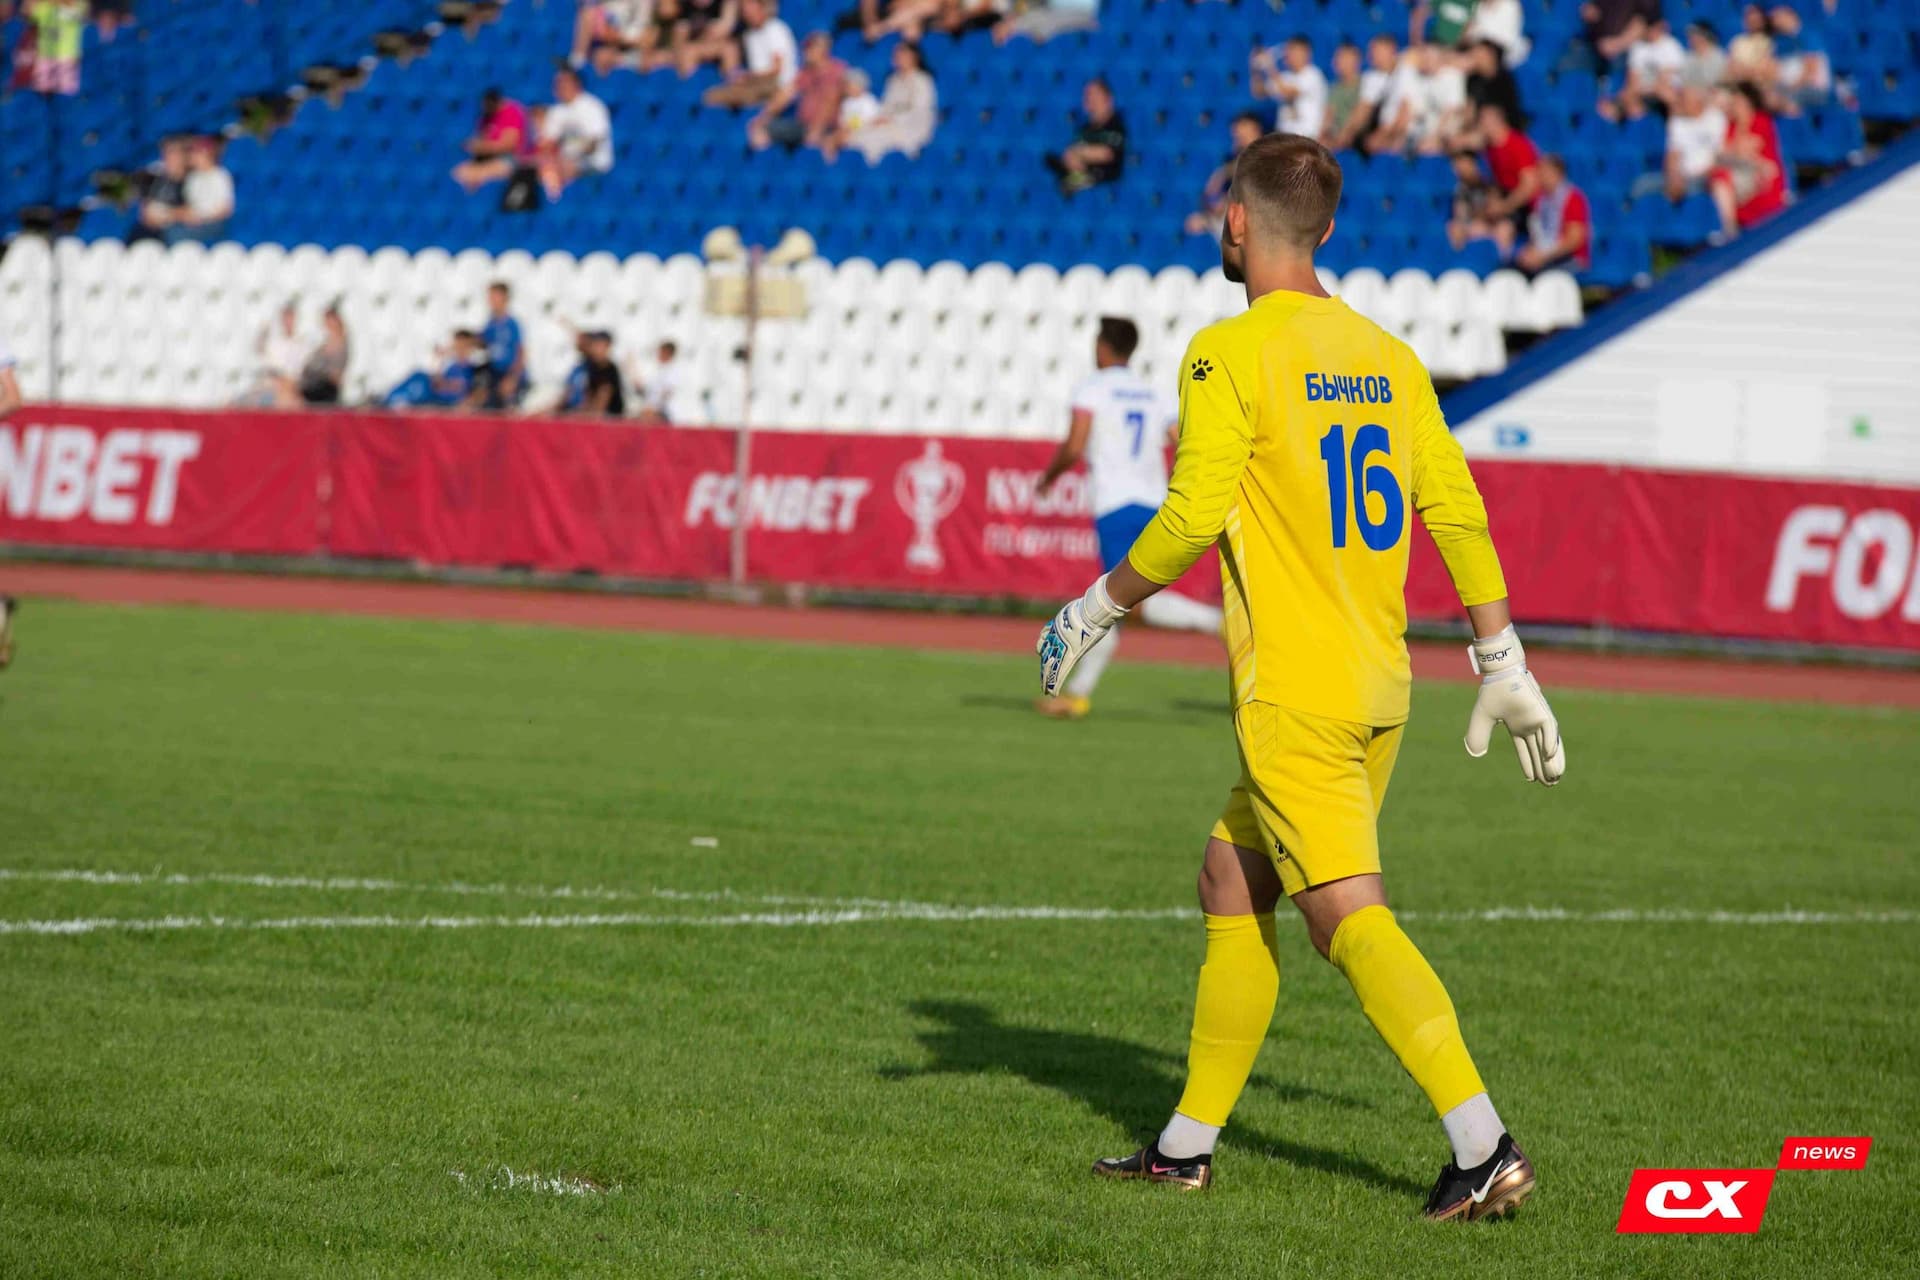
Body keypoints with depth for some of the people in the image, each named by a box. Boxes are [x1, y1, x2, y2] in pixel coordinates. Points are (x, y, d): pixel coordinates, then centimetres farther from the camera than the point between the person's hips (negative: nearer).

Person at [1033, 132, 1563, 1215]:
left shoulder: (1230, 355, -10)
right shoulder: (1386, 356, 10)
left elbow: (1191, 519, -16)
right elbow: (1457, 513, 9)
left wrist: (1096, 611, -1)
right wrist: (1506, 667, 14)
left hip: (1294, 692, -8)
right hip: (1378, 685, 8)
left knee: (1350, 917, -11)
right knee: (1232, 886, 17)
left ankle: (1486, 1149, -21)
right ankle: (1189, 1146, 23)